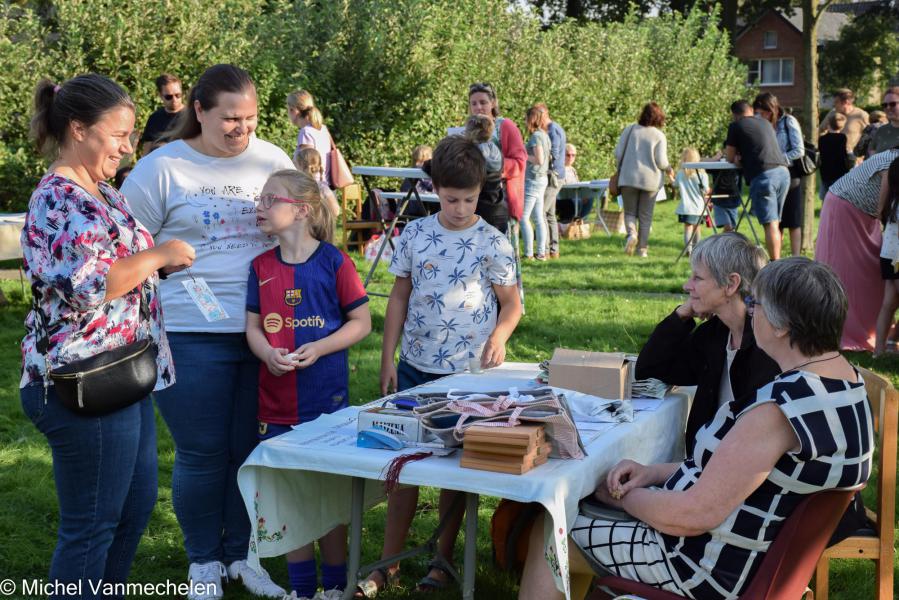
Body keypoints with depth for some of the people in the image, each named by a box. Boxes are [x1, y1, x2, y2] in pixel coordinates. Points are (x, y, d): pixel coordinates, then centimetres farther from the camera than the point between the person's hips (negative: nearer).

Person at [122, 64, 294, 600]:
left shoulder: (271, 160, 6)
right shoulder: (162, 168, -3)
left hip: (262, 329, 3)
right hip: (191, 336, -3)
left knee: (249, 446, 12)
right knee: (202, 452, 6)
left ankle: (241, 553, 30)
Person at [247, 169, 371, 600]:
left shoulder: (333, 261, -7)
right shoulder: (261, 266, 5)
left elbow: (361, 322, -4)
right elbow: (253, 326, 7)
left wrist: (318, 348, -18)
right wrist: (268, 354, -15)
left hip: (327, 401, -4)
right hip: (276, 404, 4)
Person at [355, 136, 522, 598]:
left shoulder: (493, 244, -6)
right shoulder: (415, 234, 0)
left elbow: (511, 303, 0)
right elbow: (400, 297, 6)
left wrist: (498, 336, -18)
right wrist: (388, 359, 3)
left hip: (468, 374, -2)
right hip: (415, 368, 2)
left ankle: (443, 559, 25)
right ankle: (389, 562, 16)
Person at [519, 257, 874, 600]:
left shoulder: (777, 410, -31)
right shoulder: (845, 377, 1)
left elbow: (691, 517, -27)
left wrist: (621, 496, -9)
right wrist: (655, 472, 2)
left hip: (719, 571, -10)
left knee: (547, 536, 2)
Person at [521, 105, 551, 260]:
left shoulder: (536, 136, -14)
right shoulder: (545, 135, 13)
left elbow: (539, 159, -21)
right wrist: (525, 155, 15)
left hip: (533, 181, -9)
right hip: (541, 179, 9)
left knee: (523, 217, -5)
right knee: (538, 218, 10)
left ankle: (529, 254, -6)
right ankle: (541, 253, 12)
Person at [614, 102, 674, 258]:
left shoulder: (630, 129, 0)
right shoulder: (659, 136, -5)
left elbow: (618, 153, 0)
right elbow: (661, 161, -10)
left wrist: (620, 168, 18)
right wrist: (669, 169, 12)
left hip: (628, 178, 1)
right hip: (650, 180, 0)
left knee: (630, 212, 12)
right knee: (645, 216, 9)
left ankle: (631, 233, -16)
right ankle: (642, 248, 9)